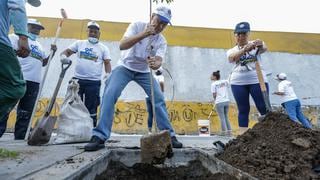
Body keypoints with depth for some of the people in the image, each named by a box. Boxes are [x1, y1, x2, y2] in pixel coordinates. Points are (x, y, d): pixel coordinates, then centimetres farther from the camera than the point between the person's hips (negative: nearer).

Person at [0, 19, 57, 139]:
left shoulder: (39, 45, 25)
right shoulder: (17, 37, 7)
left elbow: (43, 62, 25)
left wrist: (52, 53, 12)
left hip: (34, 82, 7)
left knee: (26, 113, 8)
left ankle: (20, 138, 14)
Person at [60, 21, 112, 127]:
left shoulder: (103, 48, 7)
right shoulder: (79, 43, 12)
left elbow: (107, 63, 1)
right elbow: (67, 52, 11)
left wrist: (108, 74, -17)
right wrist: (64, 56, -13)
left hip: (94, 82, -2)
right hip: (77, 80, 2)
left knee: (91, 108, 4)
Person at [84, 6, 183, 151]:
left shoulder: (162, 41, -8)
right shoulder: (137, 26, -15)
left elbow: (159, 61, -24)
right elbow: (122, 45, -30)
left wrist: (155, 64, -49)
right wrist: (143, 34, -42)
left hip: (144, 71, 3)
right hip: (125, 67, -2)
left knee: (159, 99, -9)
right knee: (110, 94, -23)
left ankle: (169, 135, 3)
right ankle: (99, 136, -17)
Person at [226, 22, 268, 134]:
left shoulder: (255, 45, 5)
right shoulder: (232, 50, 8)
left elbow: (264, 48, -19)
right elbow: (233, 58, -17)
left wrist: (260, 45, -43)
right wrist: (245, 49, -36)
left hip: (257, 80, -1)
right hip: (238, 82, 1)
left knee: (264, 108, -3)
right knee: (243, 110, 4)